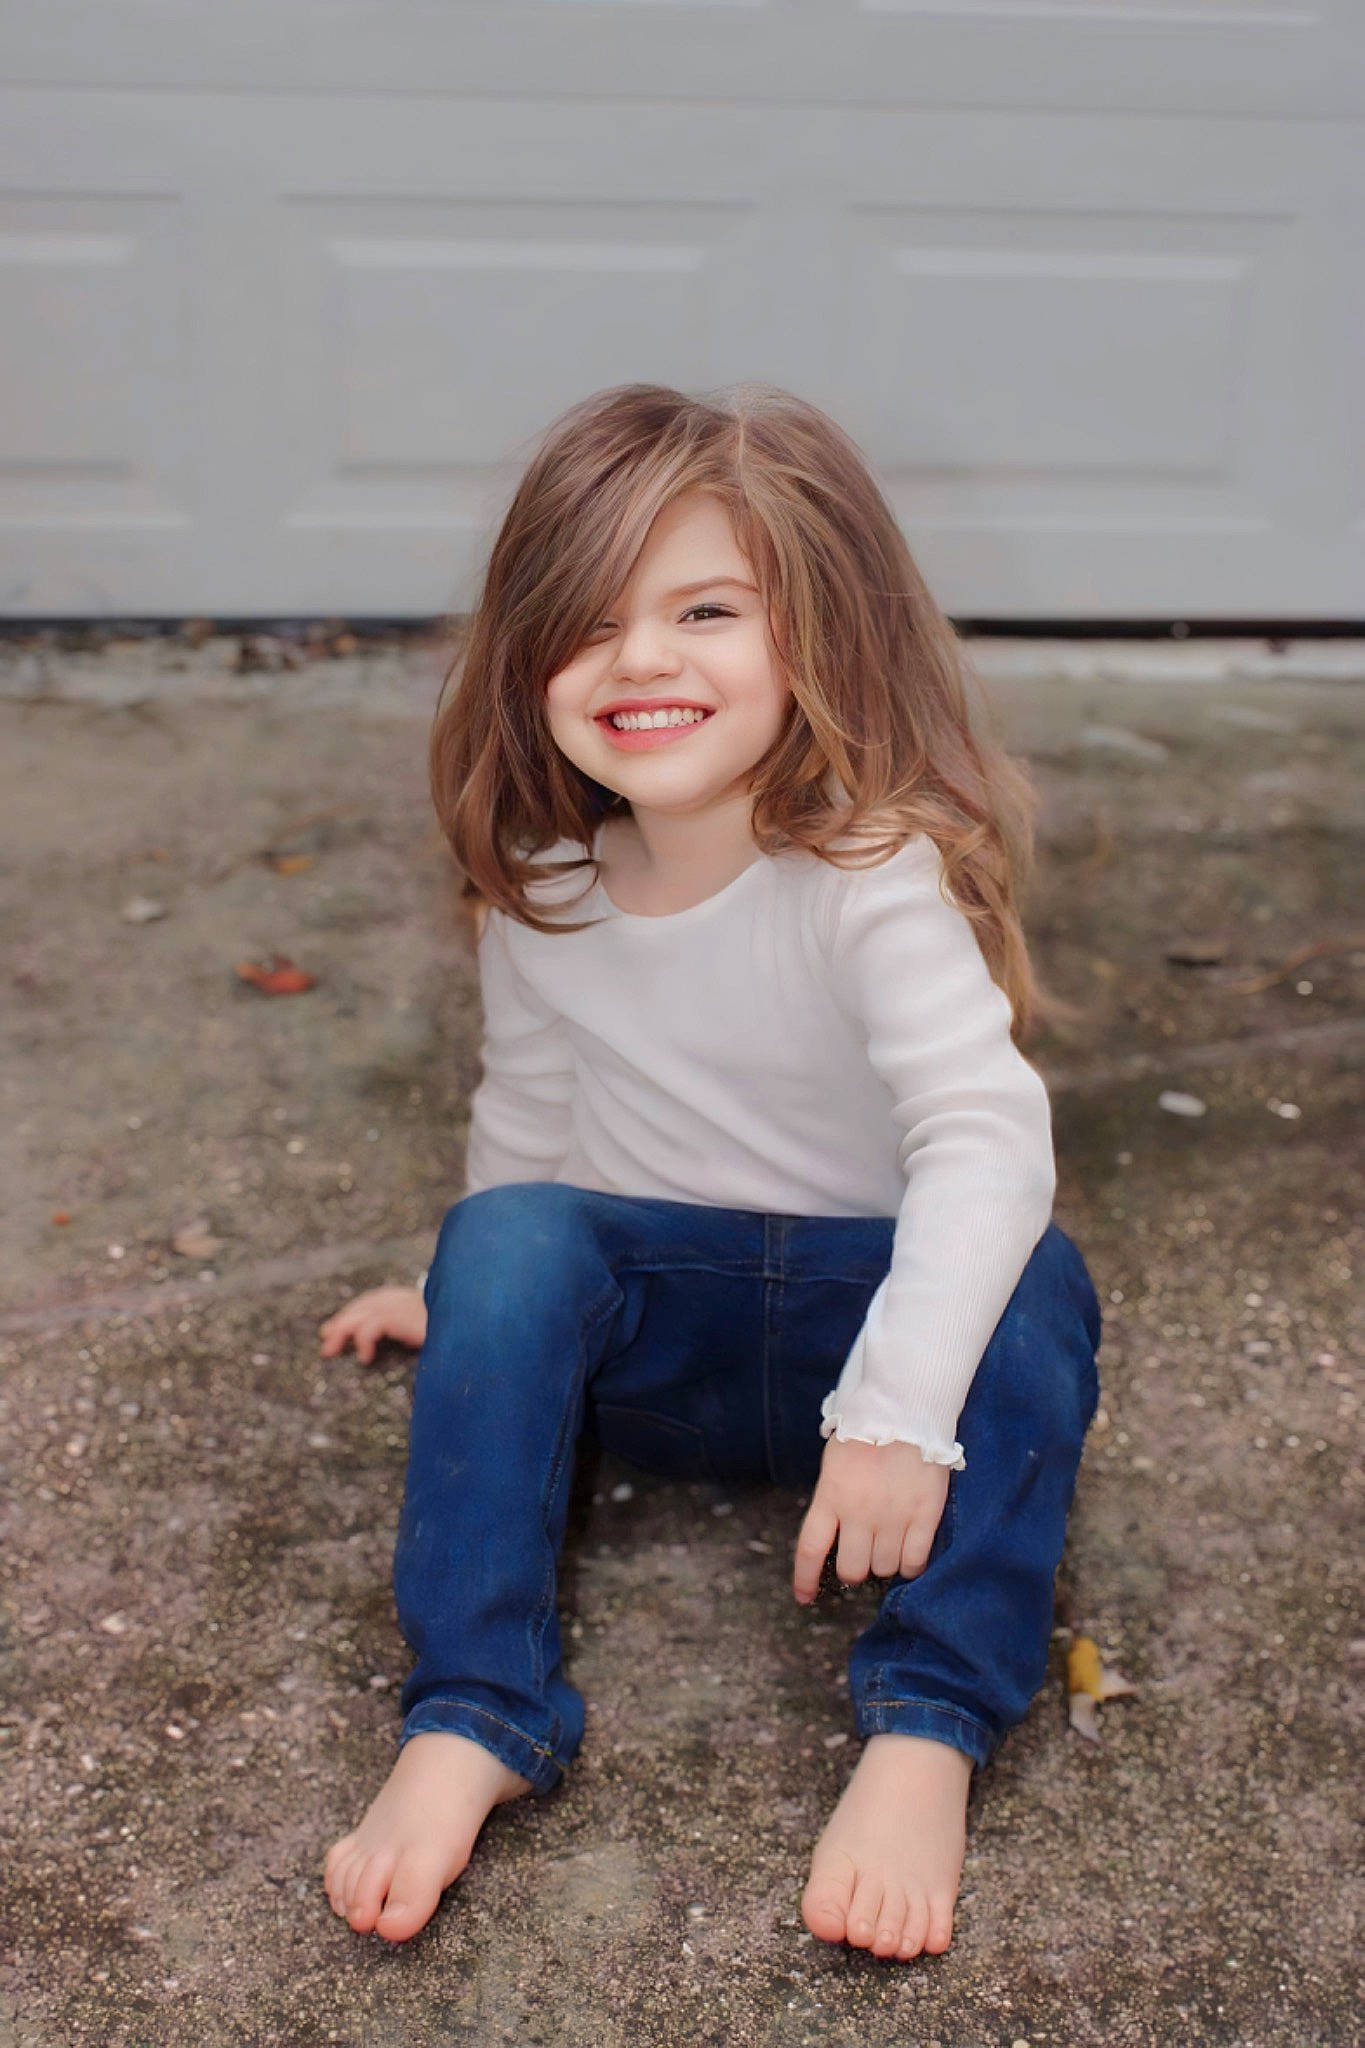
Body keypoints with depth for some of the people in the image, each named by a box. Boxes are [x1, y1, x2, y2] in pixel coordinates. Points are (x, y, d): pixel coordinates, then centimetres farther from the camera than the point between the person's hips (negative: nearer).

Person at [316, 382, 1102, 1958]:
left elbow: (987, 1135, -33)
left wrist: (897, 1412, -42)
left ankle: (926, 1734, -34)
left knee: (1037, 1292, -33)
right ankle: (467, 1718, -28)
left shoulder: (871, 879, -21)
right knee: (510, 1242, -27)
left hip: (863, 1314, -3)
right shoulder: (537, 892, -4)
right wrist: (483, 1294, 24)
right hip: (642, 1326, 3)